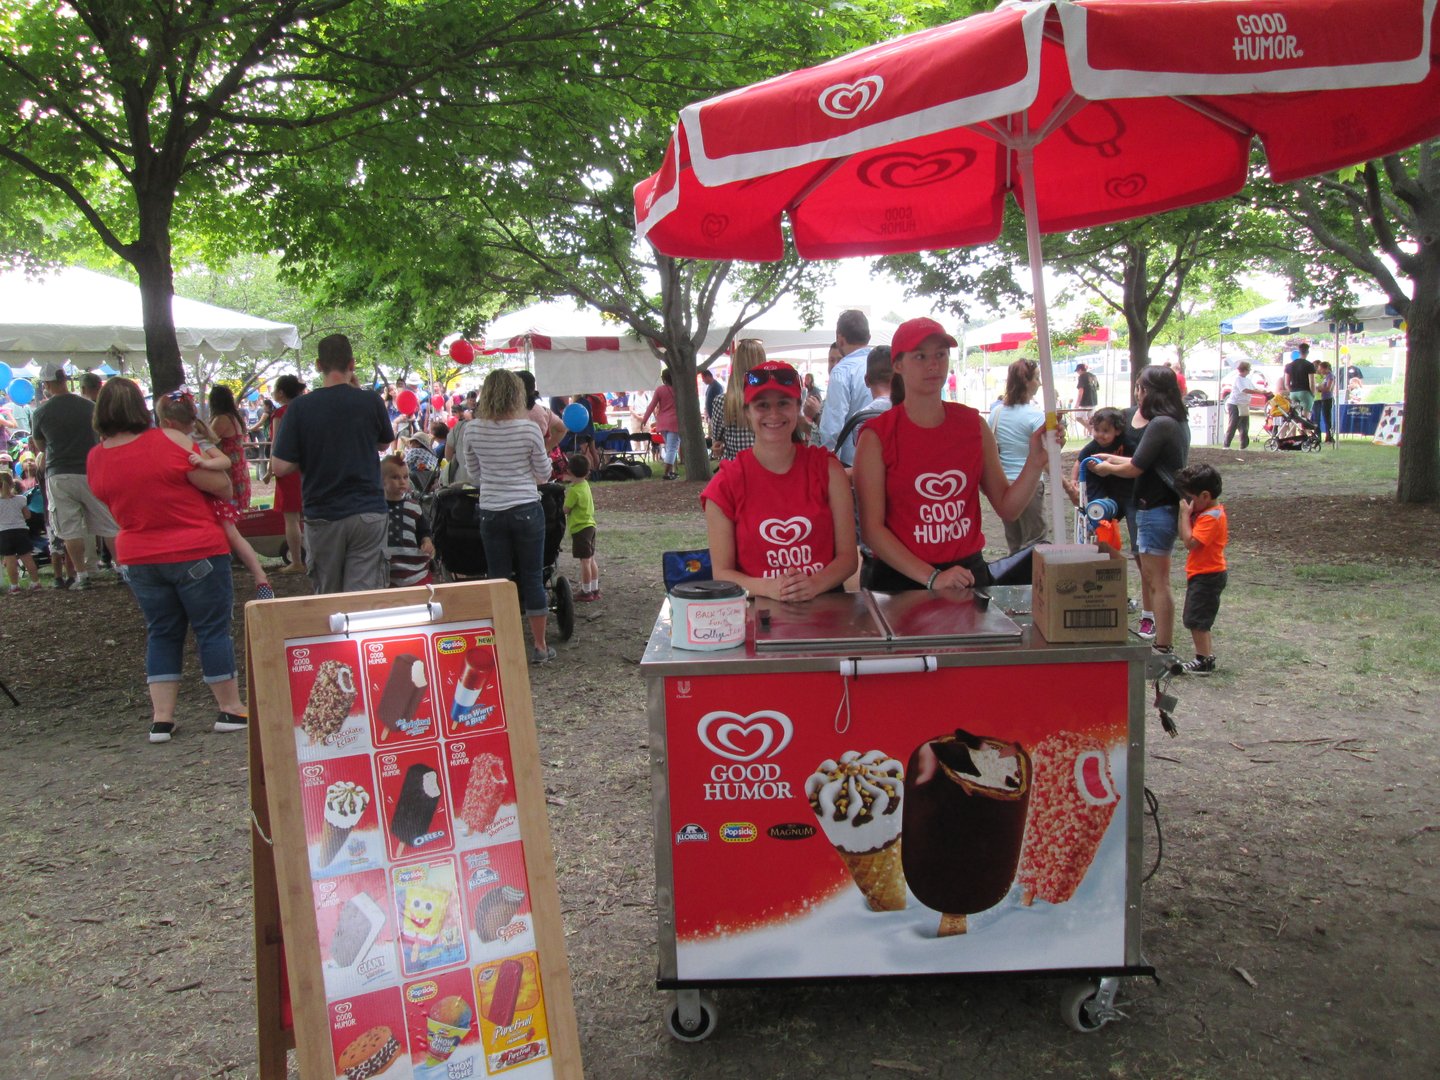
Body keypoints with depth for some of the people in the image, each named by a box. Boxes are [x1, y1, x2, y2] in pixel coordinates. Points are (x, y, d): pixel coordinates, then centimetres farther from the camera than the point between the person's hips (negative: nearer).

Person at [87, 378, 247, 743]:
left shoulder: (96, 459, -1)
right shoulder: (169, 443, -17)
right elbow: (220, 484, -13)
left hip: (139, 559, 5)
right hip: (196, 553, -5)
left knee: (161, 634, 15)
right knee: (213, 628, 6)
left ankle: (161, 717, 14)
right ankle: (231, 709, 14)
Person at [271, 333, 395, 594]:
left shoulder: (301, 407, -7)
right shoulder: (371, 401, -5)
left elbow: (279, 467, -8)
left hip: (322, 516, 1)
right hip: (368, 513, 0)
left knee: (327, 599, 17)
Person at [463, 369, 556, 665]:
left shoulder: (472, 430, -3)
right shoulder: (529, 428, -10)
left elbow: (474, 476, 9)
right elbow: (544, 474, -1)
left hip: (491, 513, 2)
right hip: (527, 510, -2)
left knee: (499, 580, 9)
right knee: (533, 578, 8)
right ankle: (539, 647, 16)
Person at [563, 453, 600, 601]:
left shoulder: (574, 490, -19)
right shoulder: (585, 485, 6)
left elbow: (566, 509, -14)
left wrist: (565, 496, 0)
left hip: (579, 529, -9)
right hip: (589, 526, 9)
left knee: (584, 561, -3)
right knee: (591, 560, 14)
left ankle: (586, 592, 3)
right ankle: (595, 589, 20)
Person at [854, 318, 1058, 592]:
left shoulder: (973, 424, 4)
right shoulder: (877, 436, -8)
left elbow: (1007, 508, 6)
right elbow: (871, 529, -12)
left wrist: (1035, 463, -11)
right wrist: (932, 578, -19)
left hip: (968, 573, 3)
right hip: (901, 580, -3)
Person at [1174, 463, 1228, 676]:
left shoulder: (1211, 517, -21)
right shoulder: (1205, 512, 11)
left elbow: (1190, 542, -27)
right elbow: (1183, 536, 15)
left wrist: (1185, 514, -21)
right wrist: (1185, 513, 4)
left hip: (1208, 576, -11)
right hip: (1202, 574, 11)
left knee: (1197, 619, -6)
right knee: (1198, 620, 17)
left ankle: (1204, 661, 0)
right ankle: (1206, 656, 24)